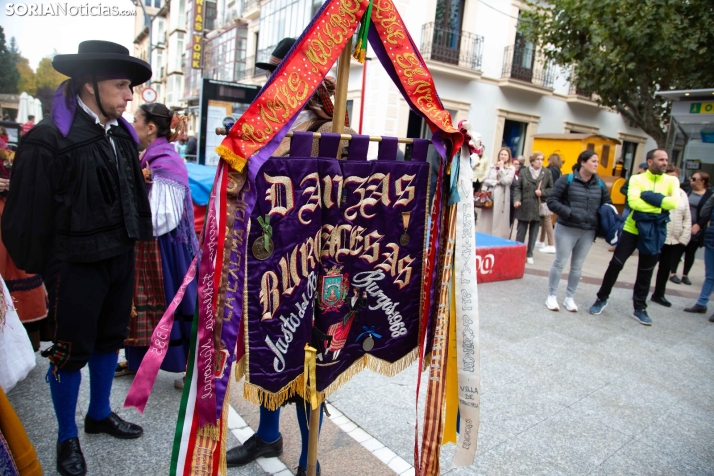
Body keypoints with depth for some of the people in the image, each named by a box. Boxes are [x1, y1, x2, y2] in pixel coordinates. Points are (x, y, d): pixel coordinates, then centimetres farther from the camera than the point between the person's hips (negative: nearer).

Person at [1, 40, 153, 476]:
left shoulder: (122, 134, 6)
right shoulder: (50, 138, -16)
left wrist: (133, 243, 10)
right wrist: (39, 265, -8)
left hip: (120, 256, 7)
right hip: (76, 263, -7)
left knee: (110, 339, 19)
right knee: (71, 351, 8)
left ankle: (100, 414, 40)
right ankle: (67, 438, 29)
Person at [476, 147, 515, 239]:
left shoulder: (511, 168, 4)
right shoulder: (491, 166, 10)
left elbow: (505, 181, -10)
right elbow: (485, 180, 3)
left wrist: (501, 168, -5)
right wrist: (496, 182, -10)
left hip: (501, 198, -2)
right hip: (489, 196, 2)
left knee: (498, 221, -3)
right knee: (486, 220, 4)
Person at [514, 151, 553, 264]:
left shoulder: (547, 173, -1)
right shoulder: (523, 172, -2)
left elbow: (552, 189, 6)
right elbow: (518, 188, 0)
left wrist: (542, 192, -11)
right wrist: (517, 199, -15)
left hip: (538, 208, 1)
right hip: (524, 207, -1)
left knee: (533, 233, 9)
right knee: (521, 231, 8)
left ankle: (529, 255, 21)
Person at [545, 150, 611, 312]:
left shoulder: (599, 184, 7)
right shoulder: (567, 179, -6)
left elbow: (607, 204, 15)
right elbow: (552, 201, -9)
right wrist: (570, 213, -20)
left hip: (588, 231, 4)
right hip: (566, 229, -4)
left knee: (577, 266, 11)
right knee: (560, 263, 3)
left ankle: (570, 297, 23)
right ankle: (552, 296, 14)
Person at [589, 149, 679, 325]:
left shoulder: (672, 181, 1)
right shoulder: (637, 179, -5)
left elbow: (674, 203, -17)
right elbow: (633, 202, -22)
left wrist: (649, 196, -19)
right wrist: (661, 203, -16)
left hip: (654, 233, 2)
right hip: (632, 229, -2)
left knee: (646, 272, 10)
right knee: (616, 264, -1)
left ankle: (640, 308, 22)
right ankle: (602, 298, 15)